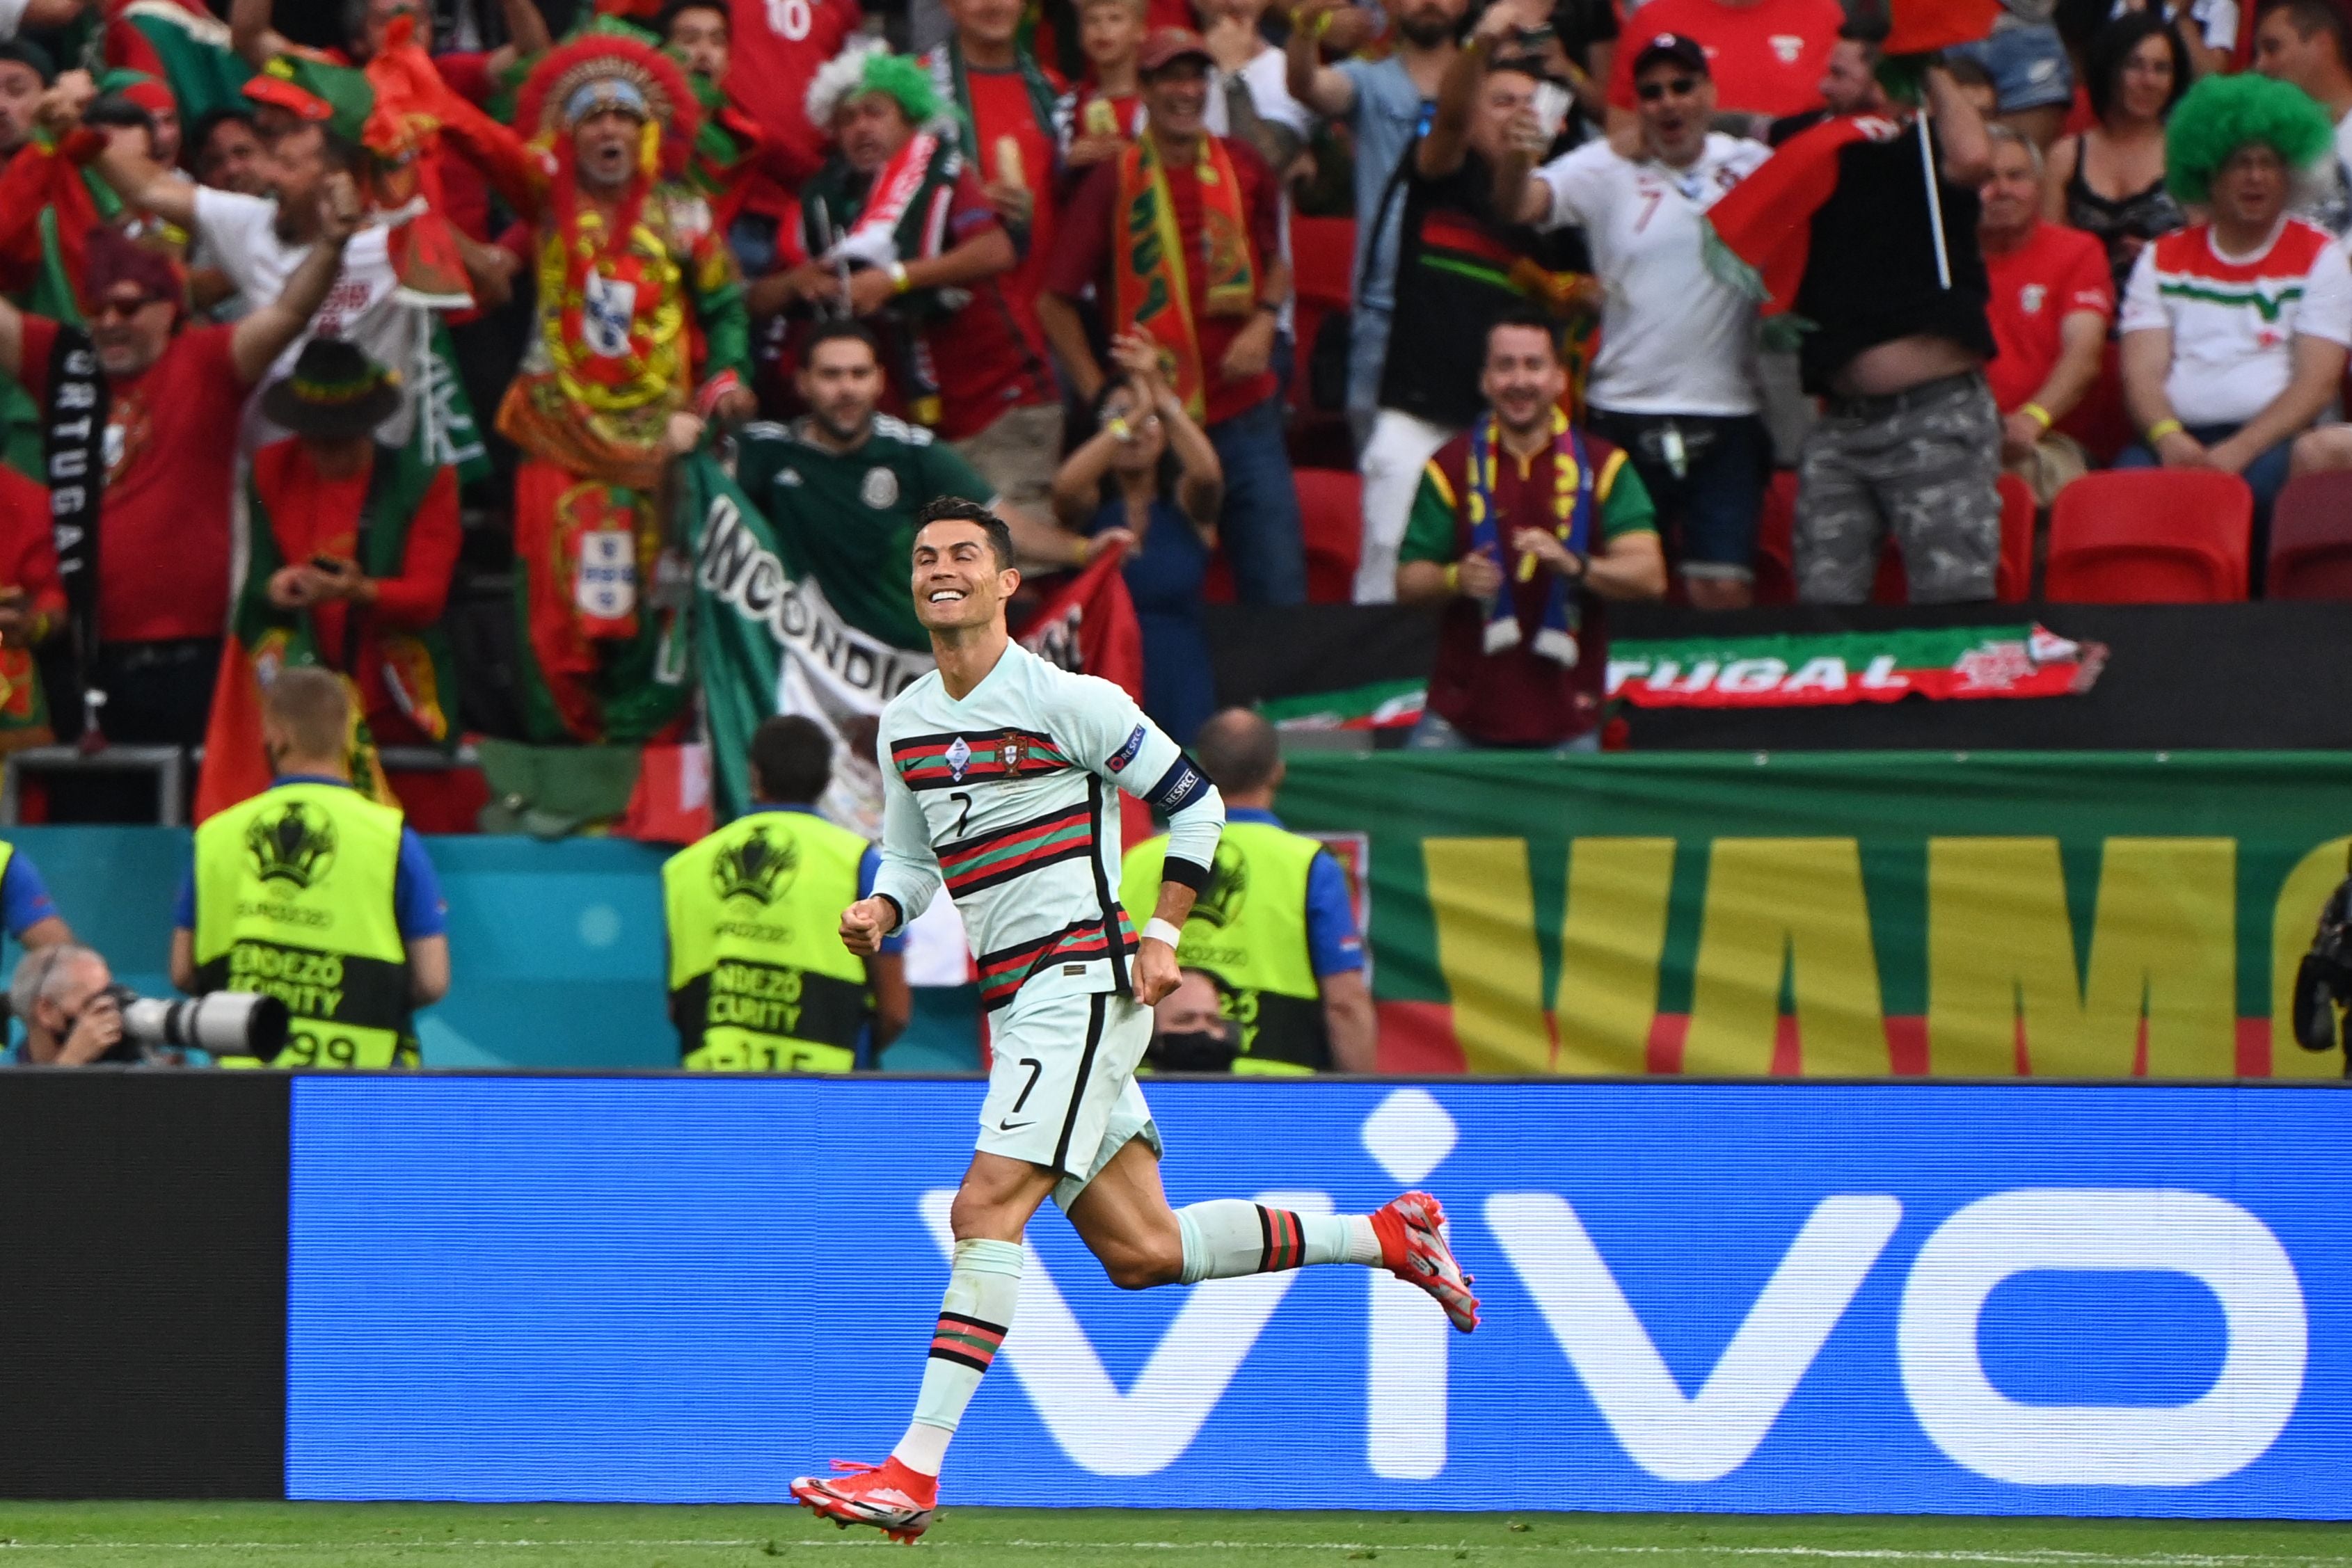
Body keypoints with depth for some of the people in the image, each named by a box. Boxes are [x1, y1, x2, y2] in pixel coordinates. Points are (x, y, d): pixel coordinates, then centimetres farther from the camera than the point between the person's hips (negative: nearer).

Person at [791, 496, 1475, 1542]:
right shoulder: (904, 724, 12)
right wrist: (881, 909, 1)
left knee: (986, 1210, -19)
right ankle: (1388, 1238, 24)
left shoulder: (1067, 701, -7)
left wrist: (1161, 933, -7)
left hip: (1083, 981, -8)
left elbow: (1193, 799, 1)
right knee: (1138, 1251, 7)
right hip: (1017, 1008, 8)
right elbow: (913, 850, 24)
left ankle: (913, 1472, -23)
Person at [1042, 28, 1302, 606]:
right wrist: (1099, 394, -4)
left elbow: (1276, 261, 21)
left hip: (1245, 413, 2)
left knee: (1279, 595, 0)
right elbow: (1056, 303, 4)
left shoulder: (1244, 168, 5)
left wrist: (1265, 321, 1)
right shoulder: (1114, 182, -2)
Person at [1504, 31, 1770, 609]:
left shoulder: (1750, 166, 6)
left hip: (1726, 419, 0)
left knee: (1725, 593, -2)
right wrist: (1516, 155, -34)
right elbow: (1520, 207, -13)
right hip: (1625, 415, 0)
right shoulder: (1607, 169, 0)